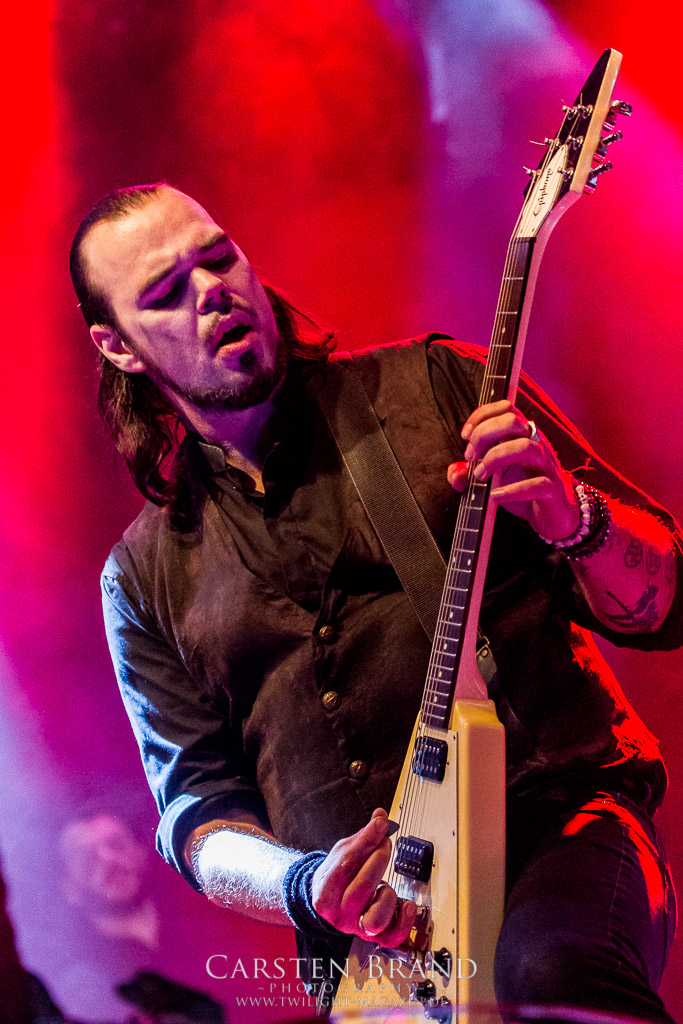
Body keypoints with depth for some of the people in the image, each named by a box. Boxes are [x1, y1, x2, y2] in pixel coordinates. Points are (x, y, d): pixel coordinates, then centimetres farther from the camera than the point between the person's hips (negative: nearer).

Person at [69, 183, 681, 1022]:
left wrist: (574, 519, -18)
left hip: (560, 819, -3)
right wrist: (303, 885, -10)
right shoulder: (145, 577, 9)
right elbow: (197, 805, 10)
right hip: (368, 936, 3)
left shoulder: (438, 385, 3)